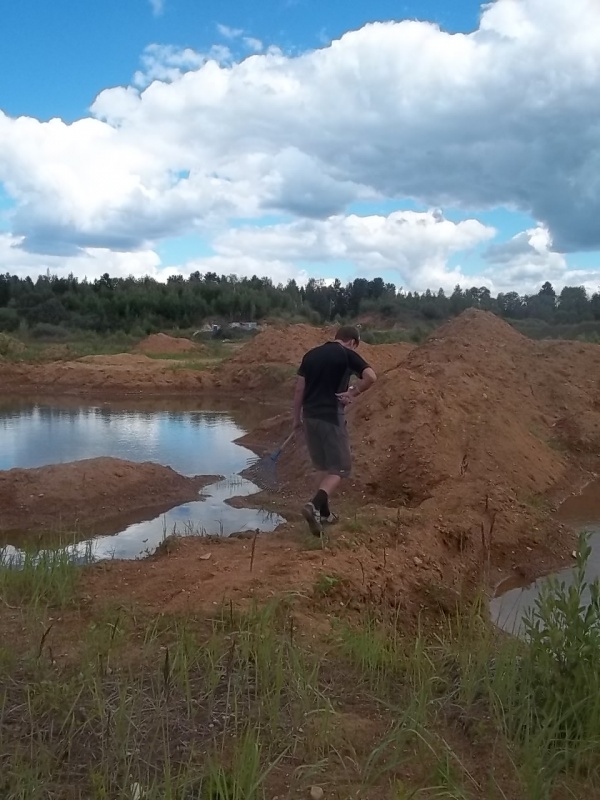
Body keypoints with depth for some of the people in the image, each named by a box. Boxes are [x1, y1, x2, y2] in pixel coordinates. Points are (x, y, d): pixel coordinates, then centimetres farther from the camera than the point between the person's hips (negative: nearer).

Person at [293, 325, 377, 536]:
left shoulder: (311, 354, 12)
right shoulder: (347, 354, -4)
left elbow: (299, 389, 12)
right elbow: (371, 376, -20)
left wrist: (297, 418, 19)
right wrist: (353, 393, -6)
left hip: (310, 415, 6)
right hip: (331, 417, -6)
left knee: (324, 465, 21)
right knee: (340, 467, 1)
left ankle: (323, 511, 25)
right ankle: (315, 505, -19)